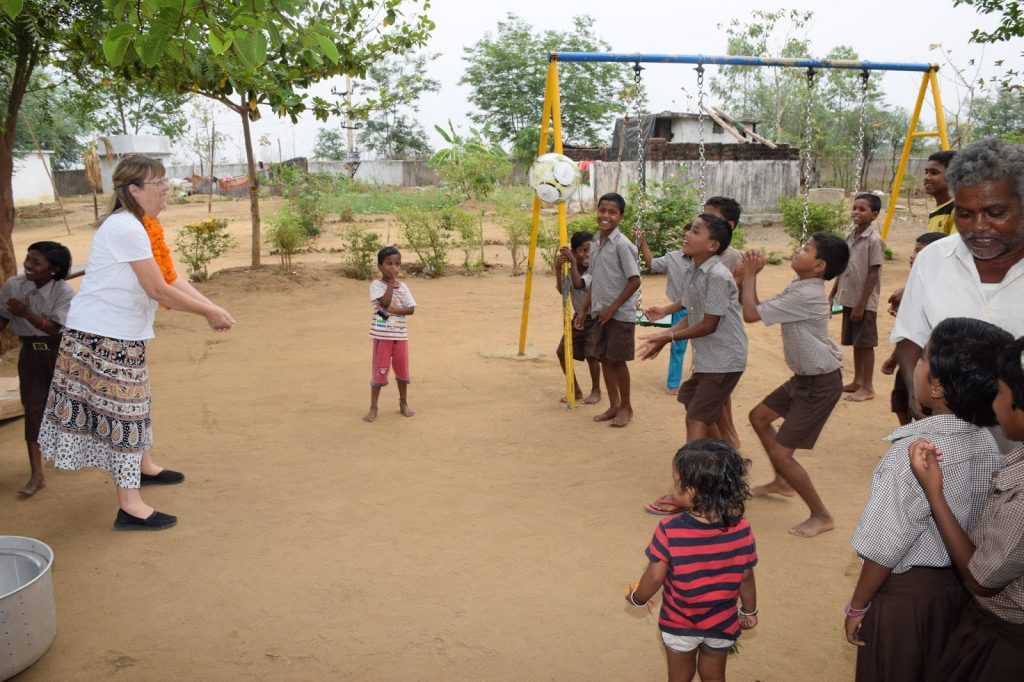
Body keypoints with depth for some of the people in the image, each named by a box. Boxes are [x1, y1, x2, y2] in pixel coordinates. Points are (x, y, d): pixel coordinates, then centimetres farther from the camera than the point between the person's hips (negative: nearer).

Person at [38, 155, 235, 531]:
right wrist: (209, 313, -13)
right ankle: (129, 506, 3)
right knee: (122, 409, -5)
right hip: (101, 334, -9)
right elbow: (158, 290, -22)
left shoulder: (144, 226, 10)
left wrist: (212, 308, 0)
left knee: (134, 401, 23)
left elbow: (172, 279, 10)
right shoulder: (125, 227, -21)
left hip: (124, 333, 10)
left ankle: (142, 466, 43)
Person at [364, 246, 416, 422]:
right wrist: (391, 281, -17)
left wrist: (393, 310, -16)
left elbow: (411, 309, -2)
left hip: (400, 335, 4)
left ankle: (403, 403, 30)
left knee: (402, 370, 13)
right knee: (380, 371, 2)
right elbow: (385, 302, -23)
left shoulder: (402, 286, 5)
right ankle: (373, 407, 13)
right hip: (382, 335, -4)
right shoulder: (376, 285, -7)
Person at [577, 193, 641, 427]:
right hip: (599, 312, 7)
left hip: (620, 313, -7)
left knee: (617, 360, 2)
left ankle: (626, 407, 18)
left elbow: (635, 281, -17)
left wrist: (612, 308, -16)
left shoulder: (622, 244, -14)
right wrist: (584, 310, 13)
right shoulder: (595, 243, 8)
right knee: (603, 358, 11)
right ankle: (613, 405, 24)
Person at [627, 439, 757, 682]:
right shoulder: (741, 529, -21)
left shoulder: (669, 531, -29)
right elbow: (746, 577, -8)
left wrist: (637, 597, 2)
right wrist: (749, 611, 11)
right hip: (722, 624, 2)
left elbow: (655, 577, -19)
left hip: (679, 624, -2)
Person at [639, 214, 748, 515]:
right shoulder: (696, 272, 5)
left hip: (723, 360, -9)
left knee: (697, 421, -9)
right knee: (701, 416, 19)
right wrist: (664, 335, -3)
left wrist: (668, 337, -14)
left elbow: (709, 324, -20)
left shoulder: (716, 276, -22)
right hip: (707, 358, 9)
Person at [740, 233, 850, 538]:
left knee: (780, 453, -7)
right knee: (759, 416, 22)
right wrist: (748, 275, -2)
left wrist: (750, 273, -14)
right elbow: (758, 308, 10)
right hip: (804, 376, 10)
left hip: (821, 383, -10)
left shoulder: (806, 296, -27)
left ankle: (821, 516, 9)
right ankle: (782, 482, 38)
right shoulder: (799, 288, 5)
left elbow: (751, 313, -24)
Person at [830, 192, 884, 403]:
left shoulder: (874, 240, -15)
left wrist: (861, 304, -17)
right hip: (848, 299, 7)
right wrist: (832, 294, 14)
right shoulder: (850, 236, 7)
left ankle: (868, 387, 11)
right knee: (855, 342, 16)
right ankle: (857, 381, 28)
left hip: (864, 302, -7)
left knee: (865, 343, 1)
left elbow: (873, 275, -16)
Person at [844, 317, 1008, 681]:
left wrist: (857, 606, -9)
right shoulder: (989, 444, -9)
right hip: (960, 586, 6)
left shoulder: (912, 454, -30)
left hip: (905, 591, -6)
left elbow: (884, 549, -23)